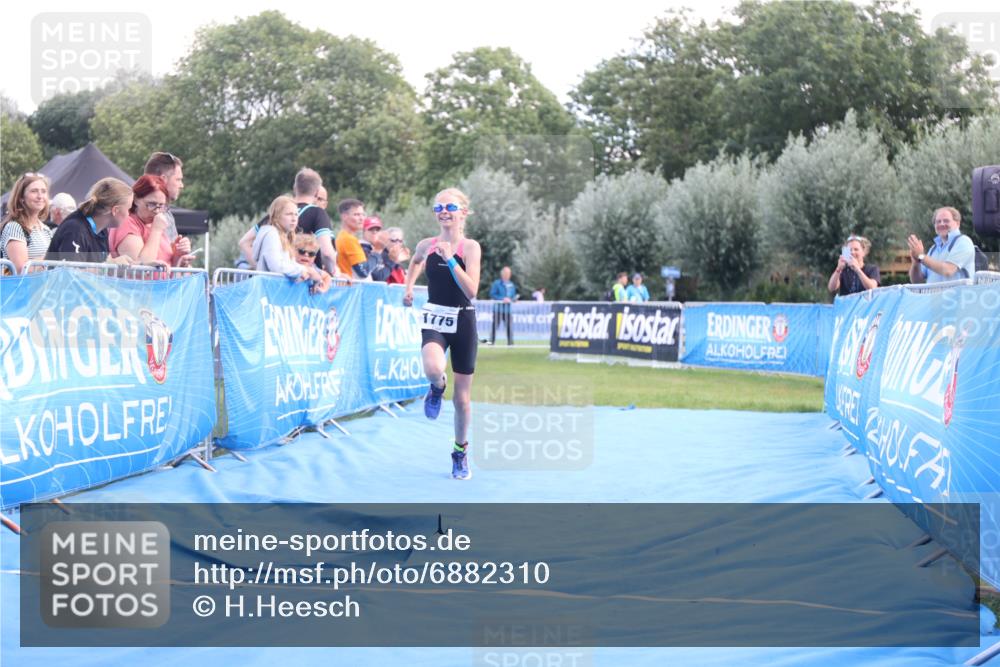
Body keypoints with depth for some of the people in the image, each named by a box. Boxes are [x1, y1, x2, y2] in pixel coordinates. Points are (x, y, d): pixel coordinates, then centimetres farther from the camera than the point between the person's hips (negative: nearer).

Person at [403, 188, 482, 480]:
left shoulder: (470, 247, -8)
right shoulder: (426, 246, 2)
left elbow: (471, 290, -21)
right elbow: (415, 261, 28)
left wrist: (450, 259, -26)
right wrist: (409, 287, 16)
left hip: (462, 321, -1)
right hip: (434, 319, 1)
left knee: (463, 396, 7)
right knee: (433, 369, -33)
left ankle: (461, 452, 26)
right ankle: (438, 388, 5)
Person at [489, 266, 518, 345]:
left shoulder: (511, 284, 14)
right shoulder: (497, 283, -4)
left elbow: (514, 294, 23)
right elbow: (492, 294, -8)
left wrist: (514, 298, -1)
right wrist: (503, 299, -16)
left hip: (508, 308, 5)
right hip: (498, 307, -5)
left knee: (509, 325, 1)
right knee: (495, 324, -7)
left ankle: (510, 342, 7)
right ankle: (492, 341, -3)